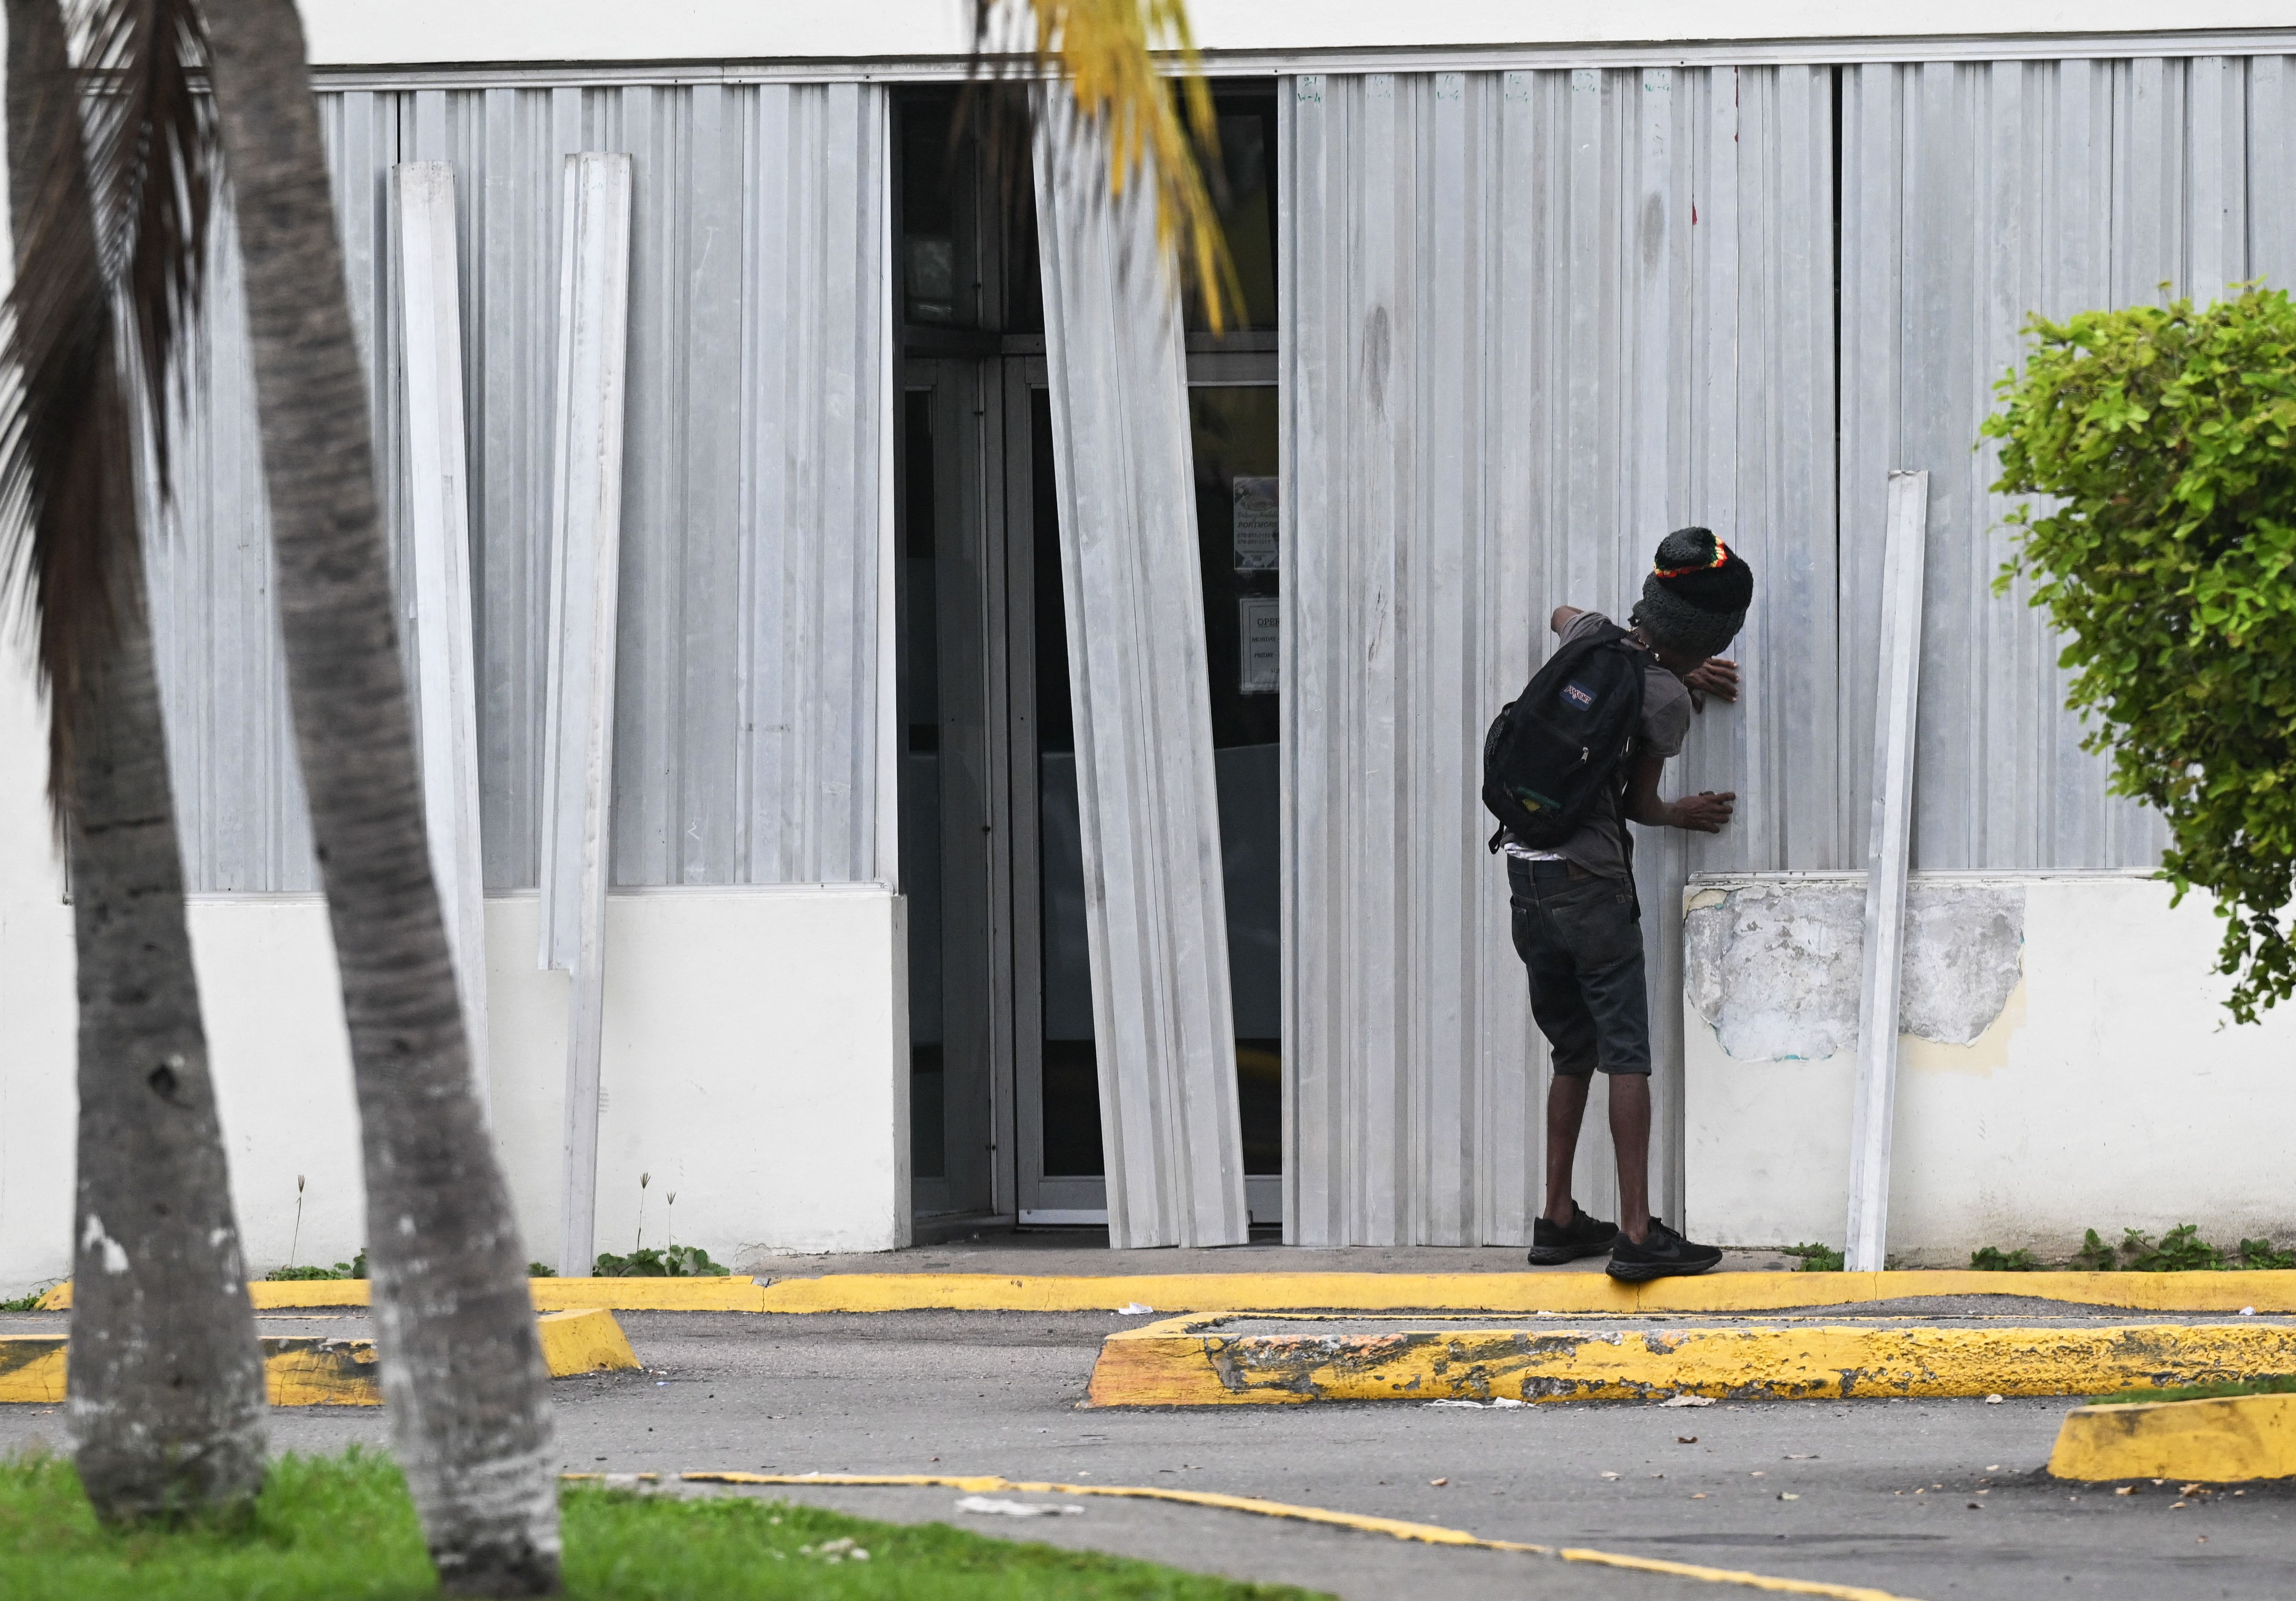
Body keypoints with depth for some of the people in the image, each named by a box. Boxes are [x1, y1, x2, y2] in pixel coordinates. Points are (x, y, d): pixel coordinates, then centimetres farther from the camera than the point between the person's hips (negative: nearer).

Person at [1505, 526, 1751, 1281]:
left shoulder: (1592, 639, 7)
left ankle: (1558, 1221, 18)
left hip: (1525, 871, 7)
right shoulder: (1666, 702, -9)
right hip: (1589, 879, -7)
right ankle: (1637, 1233, -11)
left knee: (1573, 1053, 17)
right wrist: (1680, 815, 25)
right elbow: (1637, 804, 1)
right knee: (1627, 1055, -4)